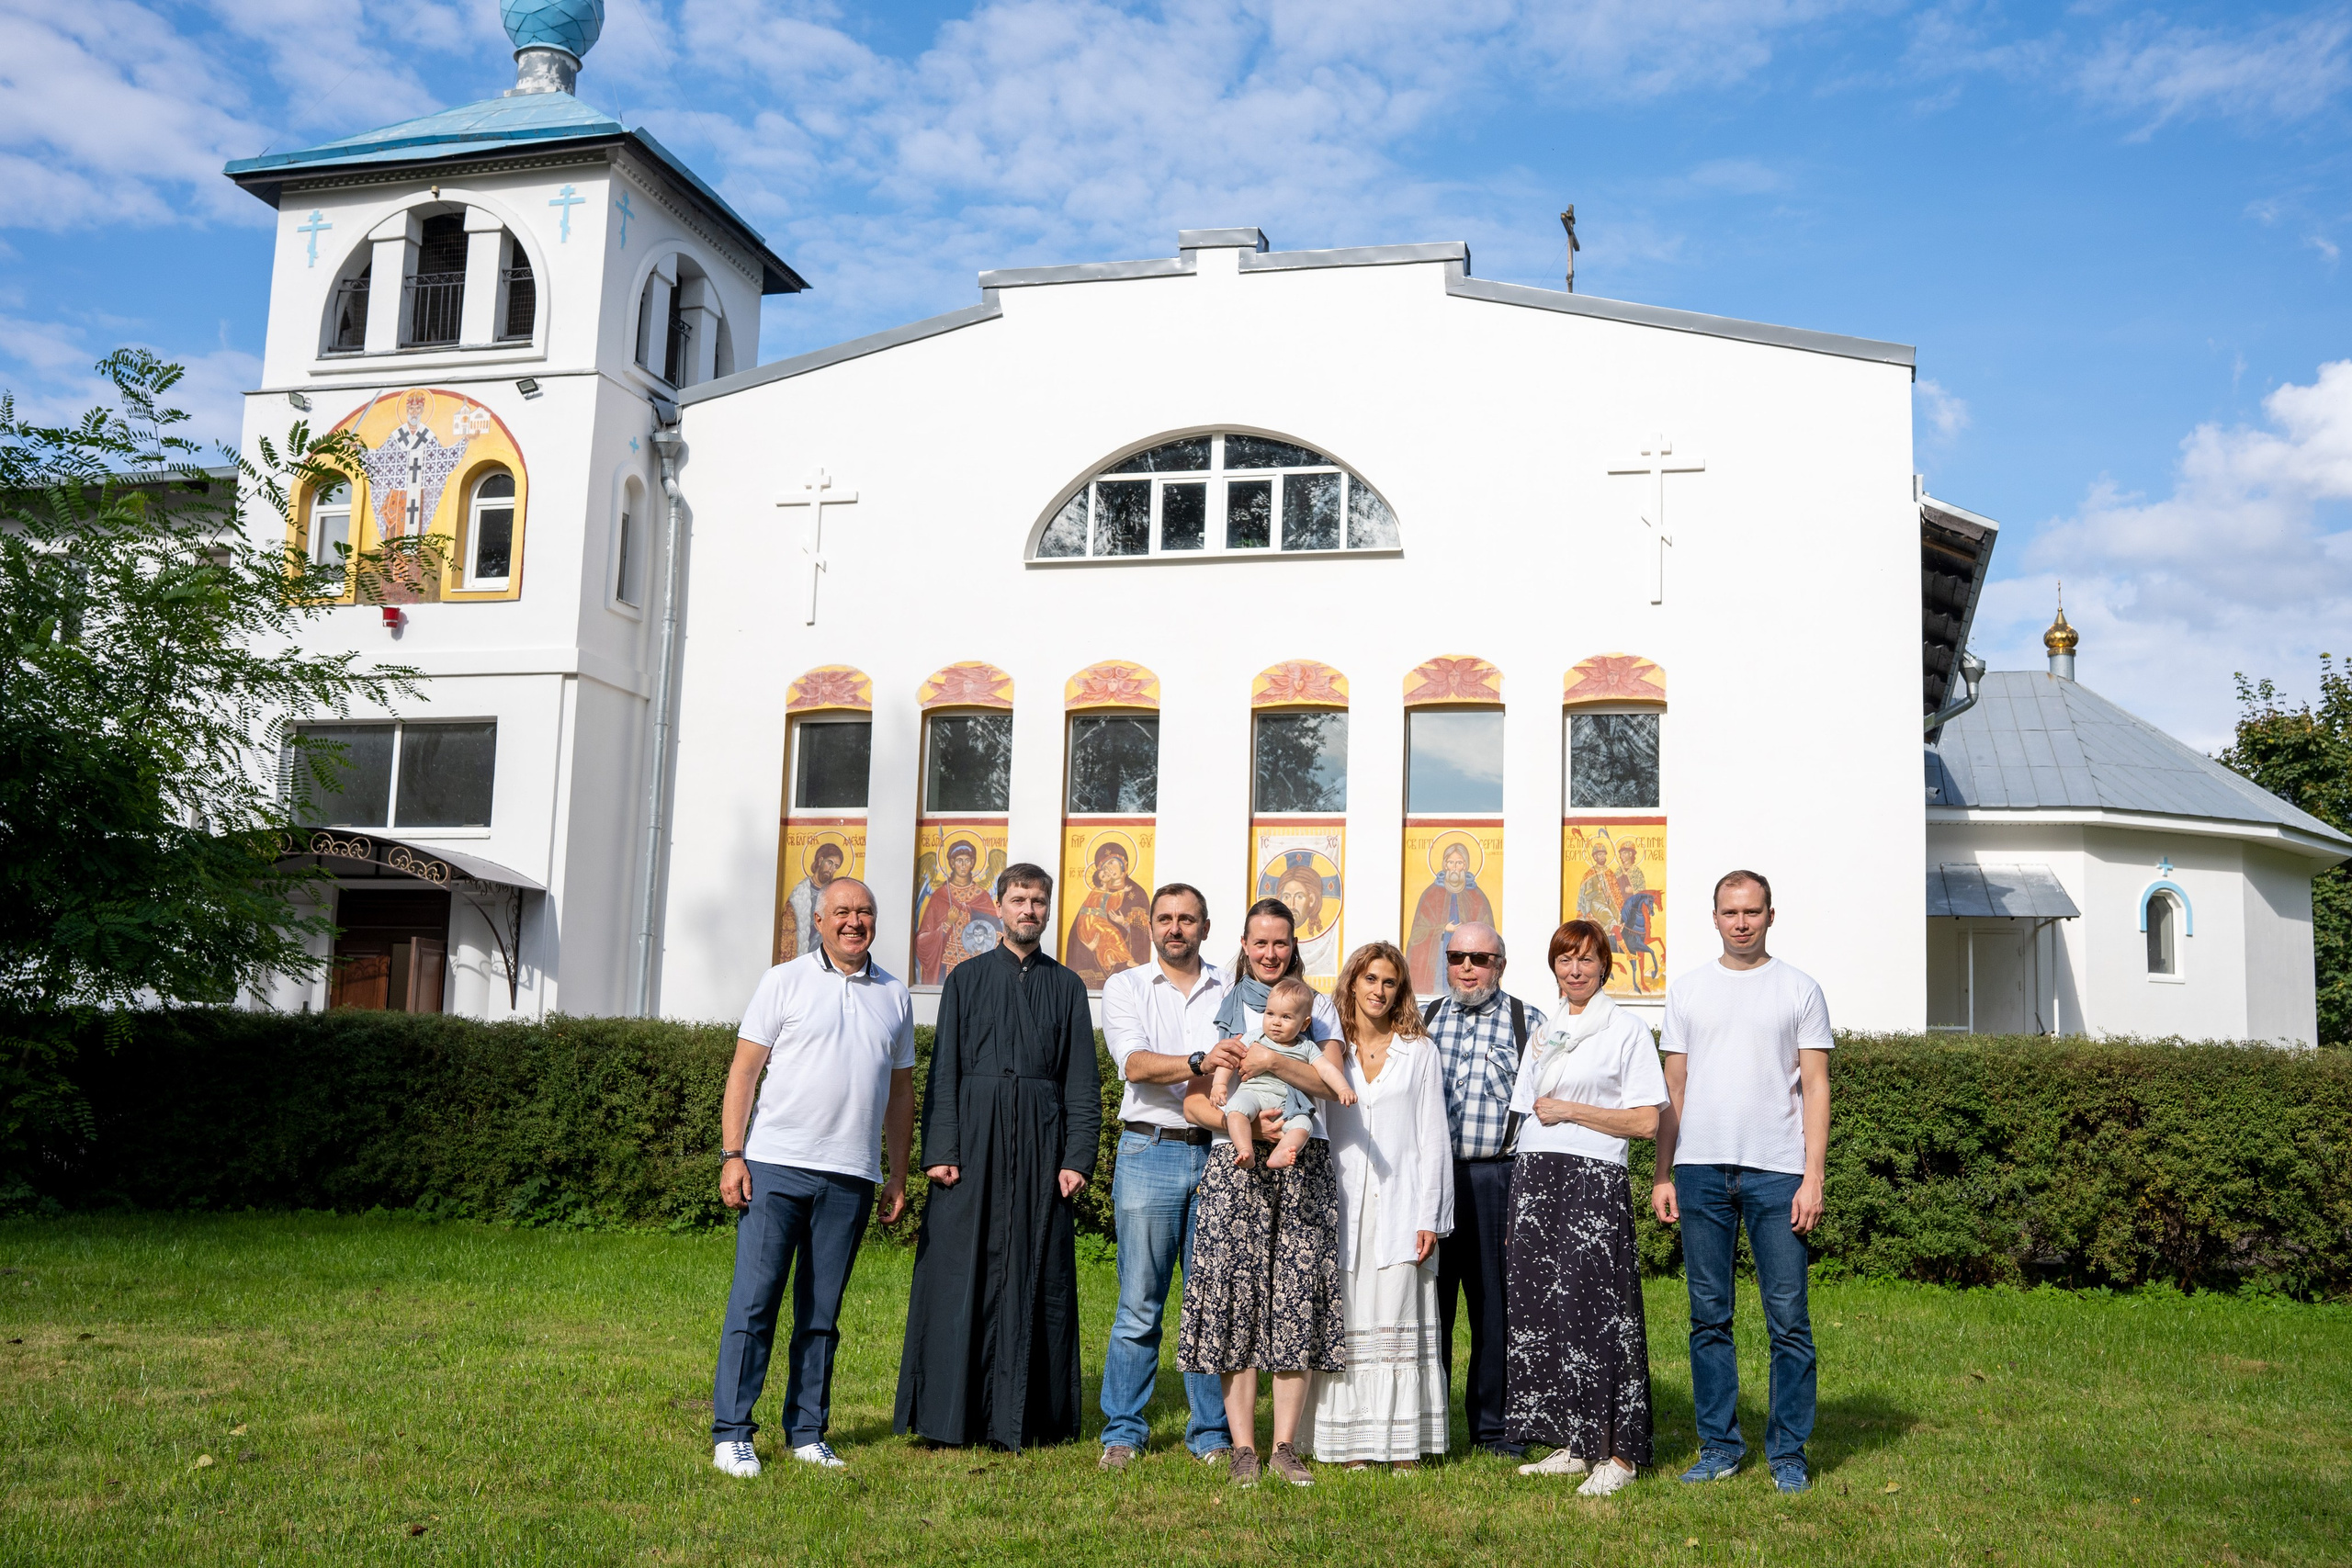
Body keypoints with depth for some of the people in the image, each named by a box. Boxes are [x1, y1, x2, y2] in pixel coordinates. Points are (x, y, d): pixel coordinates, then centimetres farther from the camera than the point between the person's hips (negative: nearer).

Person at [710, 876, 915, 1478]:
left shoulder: (894, 996, 14)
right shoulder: (784, 982, 3)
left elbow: (900, 1091, 18)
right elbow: (744, 1070, 0)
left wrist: (899, 1176, 14)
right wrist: (732, 1155, -8)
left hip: (850, 1178, 3)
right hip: (776, 1165, -3)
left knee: (821, 1313, 8)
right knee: (753, 1302, -4)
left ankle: (807, 1433, 16)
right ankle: (731, 1434, 3)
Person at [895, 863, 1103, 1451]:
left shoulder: (1067, 987, 12)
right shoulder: (967, 978, 9)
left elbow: (1082, 1082, 8)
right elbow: (943, 1071, 3)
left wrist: (1077, 1158, -3)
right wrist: (940, 1150, -7)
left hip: (1041, 1143, 1)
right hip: (974, 1138, -1)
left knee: (1037, 1274, 2)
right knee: (963, 1271, -1)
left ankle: (1028, 1415, 10)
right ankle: (954, 1413, 8)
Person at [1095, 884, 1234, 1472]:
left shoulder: (1230, 992, 14)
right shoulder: (1125, 987, 8)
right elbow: (1135, 1063, -8)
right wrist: (1200, 1062, -24)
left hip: (1218, 1153, 2)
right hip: (1150, 1152, -2)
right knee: (1139, 1305, -1)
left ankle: (1212, 1434, 12)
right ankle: (1122, 1433, 9)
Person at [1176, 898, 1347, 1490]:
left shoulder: (1319, 1009, 15)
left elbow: (1333, 1083, -1)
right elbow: (1194, 1100, 5)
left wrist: (1273, 1060, -16)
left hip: (1304, 1168, 1)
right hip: (1235, 1169, -1)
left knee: (1298, 1301, -3)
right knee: (1237, 1298, -7)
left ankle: (1285, 1447, 3)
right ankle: (1243, 1447, -1)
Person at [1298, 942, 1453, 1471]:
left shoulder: (1419, 1052, 9)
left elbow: (1433, 1137, 6)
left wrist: (1429, 1217, -2)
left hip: (1399, 1206, -1)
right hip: (1342, 1206, 1)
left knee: (1399, 1321, -4)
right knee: (1346, 1322, -2)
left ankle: (1404, 1445, 1)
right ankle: (1351, 1446, 4)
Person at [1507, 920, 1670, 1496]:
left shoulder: (1625, 1029, 0)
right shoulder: (1544, 1031, 18)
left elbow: (1646, 1121, -7)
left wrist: (1569, 1109, -8)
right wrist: (1523, 1190, 13)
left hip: (1593, 1179, -6)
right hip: (1535, 1177, 6)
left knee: (1596, 1308, -8)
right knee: (1542, 1306, 4)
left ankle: (1618, 1452, -2)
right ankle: (1571, 1445, 12)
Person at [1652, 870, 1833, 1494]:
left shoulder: (1800, 991, 6)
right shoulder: (1687, 990, 12)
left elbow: (1815, 1088, 2)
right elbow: (1673, 1089, 13)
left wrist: (1813, 1178, -6)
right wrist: (1663, 1175, 7)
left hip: (1776, 1172, -2)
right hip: (1701, 1168, 2)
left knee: (1788, 1319, -2)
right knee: (1709, 1317, 7)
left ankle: (1788, 1451, 9)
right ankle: (1719, 1444, 16)